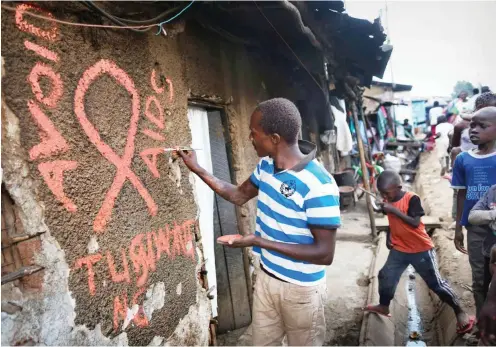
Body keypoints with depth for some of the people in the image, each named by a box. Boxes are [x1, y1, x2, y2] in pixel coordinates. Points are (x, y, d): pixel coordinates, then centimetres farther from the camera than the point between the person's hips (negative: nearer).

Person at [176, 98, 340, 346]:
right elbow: (239, 195, 13)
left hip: (301, 289, -6)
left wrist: (259, 242, -28)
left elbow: (325, 254, -26)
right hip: (266, 277, 7)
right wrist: (197, 169, 7)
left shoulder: (318, 185, -29)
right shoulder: (266, 166, -4)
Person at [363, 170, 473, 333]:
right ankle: (383, 307, 29)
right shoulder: (388, 200, 0)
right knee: (386, 276, 8)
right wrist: (389, 238, 13)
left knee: (435, 283, 5)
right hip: (399, 249, 6)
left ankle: (459, 312, 25)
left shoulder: (412, 199, -20)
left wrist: (394, 210, -32)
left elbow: (415, 223, -29)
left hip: (421, 249, -6)